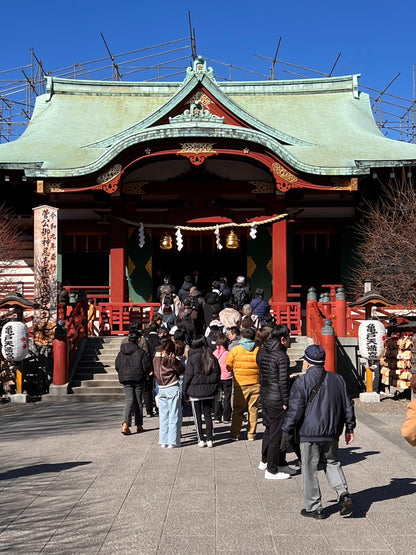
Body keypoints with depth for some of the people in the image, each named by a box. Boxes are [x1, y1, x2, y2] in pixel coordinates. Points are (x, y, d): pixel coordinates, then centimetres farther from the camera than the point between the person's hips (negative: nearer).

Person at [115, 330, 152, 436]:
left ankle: (125, 424, -18)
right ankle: (139, 426, 16)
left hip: (125, 379, 3)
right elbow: (147, 367, -12)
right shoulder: (141, 352, -10)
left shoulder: (121, 353, 3)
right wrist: (144, 374, 10)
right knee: (138, 401, 9)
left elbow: (117, 366, 7)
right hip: (138, 379, -3)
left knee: (129, 401, 1)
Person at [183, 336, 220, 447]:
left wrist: (185, 393, 0)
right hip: (209, 392, 4)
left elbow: (188, 376, -8)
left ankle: (201, 440, 9)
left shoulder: (192, 358, -11)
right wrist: (214, 387, 15)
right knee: (208, 414, 12)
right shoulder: (212, 358, 1)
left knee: (197, 416, 7)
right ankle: (210, 439, 12)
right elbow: (218, 374, 7)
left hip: (195, 392, -4)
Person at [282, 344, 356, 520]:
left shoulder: (302, 382, -11)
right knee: (332, 463, 21)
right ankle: (343, 494, 2)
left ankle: (314, 508, 11)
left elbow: (295, 410, -12)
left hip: (309, 434, -5)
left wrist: (286, 433, -3)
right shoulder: (337, 379, 6)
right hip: (332, 433, 5)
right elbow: (348, 405, 11)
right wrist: (349, 428, 21)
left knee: (310, 470, 5)